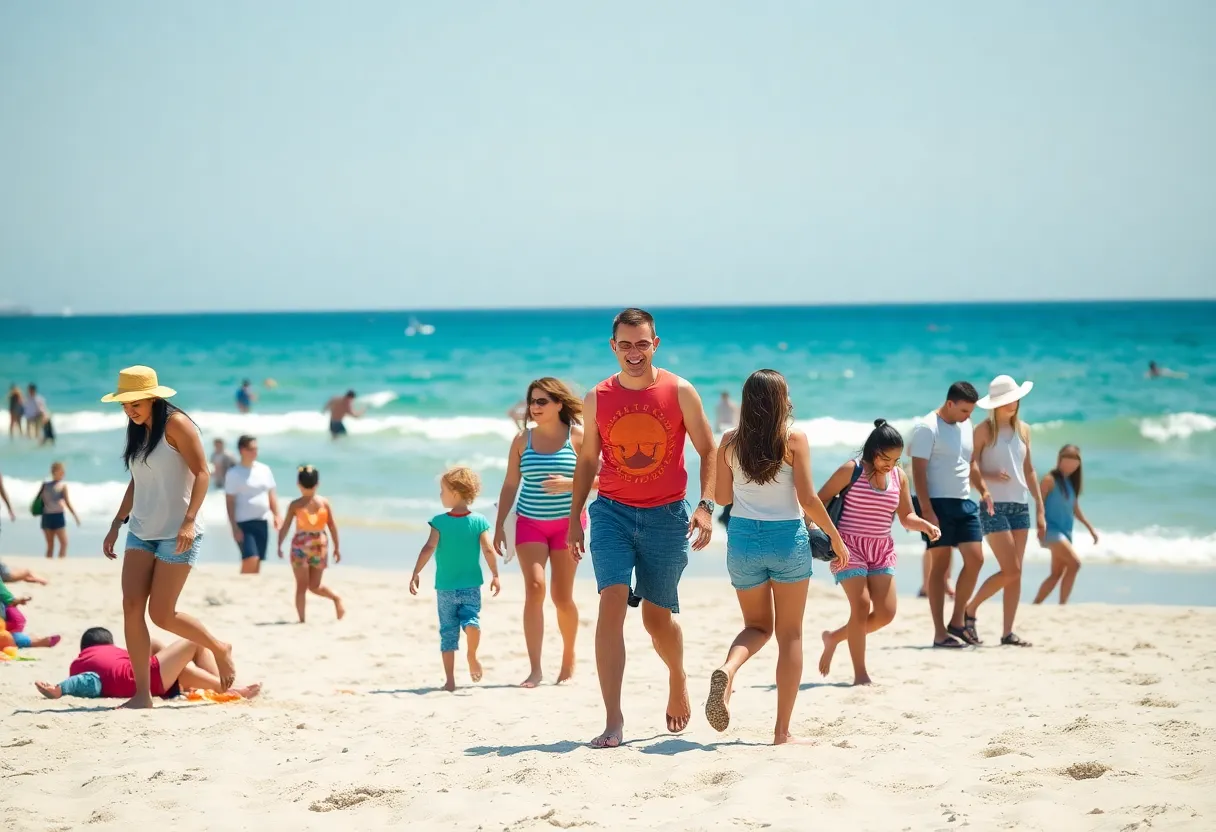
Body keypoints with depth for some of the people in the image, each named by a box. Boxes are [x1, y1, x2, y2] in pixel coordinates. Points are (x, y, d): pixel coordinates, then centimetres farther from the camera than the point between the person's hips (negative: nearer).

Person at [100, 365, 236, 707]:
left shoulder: (175, 424, -10)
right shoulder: (138, 433, 13)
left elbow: (201, 473, -15)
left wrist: (189, 521, -25)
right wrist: (116, 525, 20)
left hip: (176, 534, -7)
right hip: (141, 532, 7)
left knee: (162, 614, -8)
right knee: (132, 607, -6)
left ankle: (220, 649, 17)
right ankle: (142, 693, -3)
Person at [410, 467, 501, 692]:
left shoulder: (439, 521, -6)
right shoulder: (479, 521, -3)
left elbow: (429, 548, -12)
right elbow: (488, 550, -7)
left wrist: (416, 574, -8)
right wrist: (495, 575, 3)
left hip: (445, 587, 0)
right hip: (471, 586, 0)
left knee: (448, 631, 6)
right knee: (471, 618, 6)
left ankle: (450, 680, 7)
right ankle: (472, 655, -24)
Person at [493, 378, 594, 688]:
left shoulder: (578, 437, -4)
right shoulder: (523, 440, 4)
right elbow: (510, 485, 8)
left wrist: (569, 483, -21)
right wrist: (499, 525, 4)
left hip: (567, 523, -1)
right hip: (530, 523, 1)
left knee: (562, 595, 3)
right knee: (534, 587, -14)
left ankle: (569, 659, 28)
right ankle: (535, 669, -16)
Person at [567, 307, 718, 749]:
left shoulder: (680, 392, -3)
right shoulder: (597, 398, 3)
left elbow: (708, 450, 2)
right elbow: (586, 460, 13)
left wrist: (706, 505, -9)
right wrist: (574, 518, 11)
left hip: (666, 515, -1)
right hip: (612, 512, 1)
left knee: (657, 617, 8)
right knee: (612, 603, -17)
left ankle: (678, 680, 42)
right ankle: (613, 721, -18)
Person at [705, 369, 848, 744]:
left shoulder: (730, 441, 0)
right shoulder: (794, 438, -8)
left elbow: (722, 495, 6)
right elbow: (808, 498, -11)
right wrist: (836, 538, -1)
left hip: (743, 538, 3)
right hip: (787, 538, -3)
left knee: (758, 625, 21)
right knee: (790, 635, 8)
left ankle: (727, 670, -12)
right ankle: (782, 731, 6)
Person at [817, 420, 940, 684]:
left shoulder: (899, 476, 6)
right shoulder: (851, 471, -9)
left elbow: (906, 517, 12)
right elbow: (820, 501, -4)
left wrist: (925, 525, -8)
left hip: (882, 550, 6)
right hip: (849, 546, -6)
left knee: (886, 613, -2)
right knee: (862, 605, -16)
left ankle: (834, 637, 20)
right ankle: (860, 673, -8)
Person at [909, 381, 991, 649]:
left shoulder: (965, 427, 14)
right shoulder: (927, 428, -10)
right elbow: (918, 471, -13)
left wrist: (983, 489, 10)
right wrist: (926, 510, -19)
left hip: (964, 503, 7)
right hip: (938, 504, -7)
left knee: (975, 559, 0)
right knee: (939, 566, -4)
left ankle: (958, 621, 13)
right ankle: (940, 633, -1)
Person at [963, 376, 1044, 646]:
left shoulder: (1023, 430, 12)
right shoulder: (984, 430, -4)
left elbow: (1029, 471, 17)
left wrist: (1040, 508, 14)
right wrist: (991, 477, -24)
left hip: (1020, 505, 6)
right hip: (994, 506, -6)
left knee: (1016, 573, 2)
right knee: (1010, 570, -11)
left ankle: (1007, 632, 6)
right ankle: (969, 610, 7)